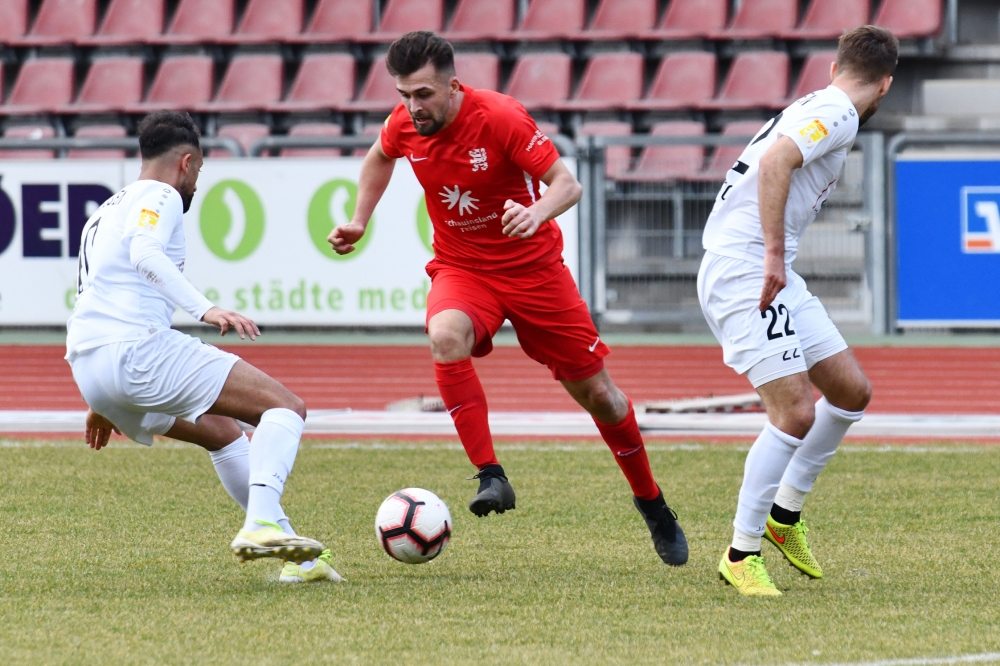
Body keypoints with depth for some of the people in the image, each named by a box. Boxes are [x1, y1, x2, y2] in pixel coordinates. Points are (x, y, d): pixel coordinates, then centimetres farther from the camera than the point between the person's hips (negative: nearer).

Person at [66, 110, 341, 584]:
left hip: (87, 367, 9)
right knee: (286, 407, -8)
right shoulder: (160, 196, 2)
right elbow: (143, 253, -20)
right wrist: (206, 309, -31)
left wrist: (101, 403, 42)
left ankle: (294, 556, 24)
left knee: (222, 431, 27)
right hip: (138, 348, -9)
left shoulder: (105, 212, 30)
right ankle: (262, 523, -30)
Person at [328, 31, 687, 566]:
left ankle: (651, 503, 28)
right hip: (460, 268, 2)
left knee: (595, 392, 5)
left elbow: (567, 184, -21)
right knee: (445, 337, -34)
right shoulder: (404, 126, -10)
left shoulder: (500, 118, -23)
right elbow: (381, 157, 17)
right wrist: (359, 220, 9)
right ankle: (490, 476, -30)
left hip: (532, 266, -2)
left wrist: (535, 213, -41)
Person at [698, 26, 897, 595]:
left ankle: (785, 515, 24)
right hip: (742, 269, -10)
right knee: (796, 413, -15)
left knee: (853, 392, 11)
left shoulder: (817, 110, 19)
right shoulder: (836, 114, -11)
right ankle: (741, 555, -7)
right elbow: (774, 162, -26)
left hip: (775, 275, 10)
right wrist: (774, 254, -28)